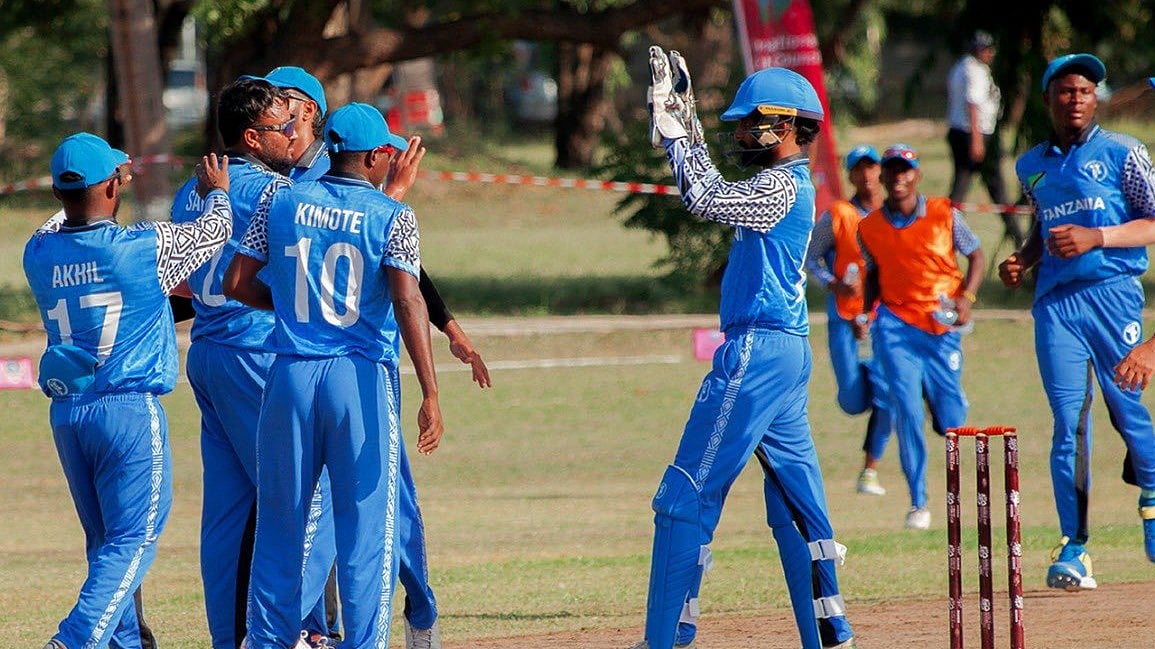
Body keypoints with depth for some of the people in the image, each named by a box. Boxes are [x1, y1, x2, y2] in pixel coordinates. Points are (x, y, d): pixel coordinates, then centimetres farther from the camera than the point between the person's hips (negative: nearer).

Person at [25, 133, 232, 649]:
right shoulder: (145, 248, -12)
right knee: (133, 539, -5)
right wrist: (216, 192, 26)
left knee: (106, 542, 17)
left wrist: (97, 189, 39)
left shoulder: (38, 254, 0)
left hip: (65, 412, 6)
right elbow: (214, 230, 6)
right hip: (130, 409, -5)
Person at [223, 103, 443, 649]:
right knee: (366, 524, 2)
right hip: (362, 379, -3)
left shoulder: (282, 205, 6)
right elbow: (408, 302, -15)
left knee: (280, 522, 12)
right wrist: (430, 395, -18)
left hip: (290, 377, 3)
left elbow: (237, 284, 6)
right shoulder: (392, 217, -4)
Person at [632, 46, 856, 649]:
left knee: (688, 493, -8)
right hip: (786, 352, 10)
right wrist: (685, 124, 24)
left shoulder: (781, 186, -12)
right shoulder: (784, 183, 17)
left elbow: (704, 200, -18)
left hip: (757, 352, -10)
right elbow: (716, 194, 28)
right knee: (796, 499, 12)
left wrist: (672, 130, -8)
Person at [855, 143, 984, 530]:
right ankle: (918, 503, -1)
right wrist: (864, 314, 0)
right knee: (907, 412, -10)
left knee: (950, 422, 1)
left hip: (942, 327, 0)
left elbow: (976, 256, 7)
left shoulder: (945, 215, -2)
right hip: (896, 326, 0)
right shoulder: (870, 228, 2)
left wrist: (966, 297, -7)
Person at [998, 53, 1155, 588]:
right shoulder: (1032, 166, 18)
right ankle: (1074, 548, -6)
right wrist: (1021, 261, 12)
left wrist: (1096, 237, -15)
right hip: (1055, 303, 3)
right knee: (1069, 422, -4)